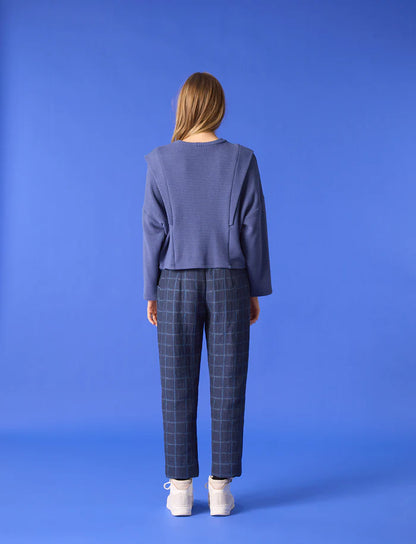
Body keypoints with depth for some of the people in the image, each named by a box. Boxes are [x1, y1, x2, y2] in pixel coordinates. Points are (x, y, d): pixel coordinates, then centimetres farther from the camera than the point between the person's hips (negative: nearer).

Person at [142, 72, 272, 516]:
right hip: (227, 284, 0)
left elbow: (154, 230, -4)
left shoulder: (160, 161, -4)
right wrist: (255, 291, 6)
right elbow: (253, 230, -2)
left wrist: (150, 292, 4)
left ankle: (180, 491, 15)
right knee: (227, 389, 6)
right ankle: (220, 491, 13)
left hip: (176, 285, 0)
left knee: (178, 390, 8)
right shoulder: (242, 160, -3)